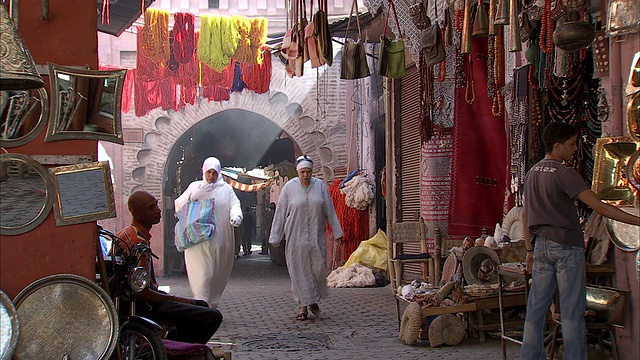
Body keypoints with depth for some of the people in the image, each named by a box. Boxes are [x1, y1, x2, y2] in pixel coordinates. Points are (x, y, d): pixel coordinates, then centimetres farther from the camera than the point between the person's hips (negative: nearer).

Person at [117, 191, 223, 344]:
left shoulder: (127, 233, 14)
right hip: (144, 306, -11)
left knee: (202, 306, 27)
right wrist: (174, 299, -12)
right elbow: (140, 292, -24)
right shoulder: (138, 240, -20)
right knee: (212, 317, -20)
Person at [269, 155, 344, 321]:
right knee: (299, 271, 1)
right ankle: (303, 306, 10)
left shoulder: (320, 186, 2)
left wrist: (337, 232, 4)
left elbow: (329, 211, 6)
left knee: (318, 268, 2)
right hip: (296, 237, -2)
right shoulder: (289, 187, -2)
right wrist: (275, 237, 0)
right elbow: (280, 213, 1)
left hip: (316, 237, 2)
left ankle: (313, 300, 24)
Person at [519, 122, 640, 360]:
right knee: (572, 311, -2)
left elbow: (525, 214, 16)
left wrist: (530, 249, 21)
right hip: (566, 246, -7)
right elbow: (599, 207, -18)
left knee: (536, 308, 9)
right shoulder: (564, 174, -13)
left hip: (541, 245, 7)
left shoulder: (532, 173, 11)